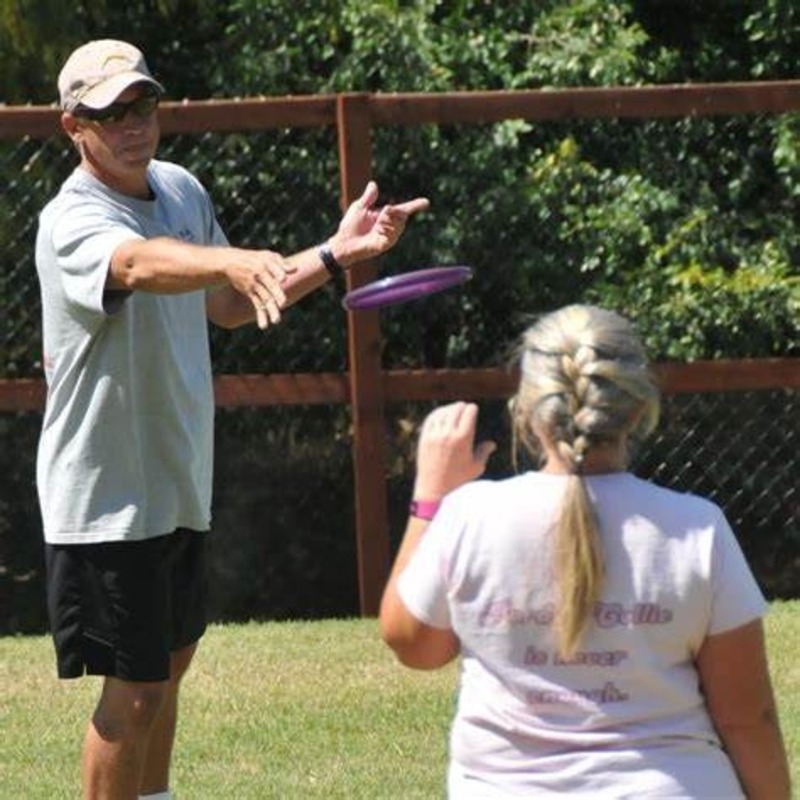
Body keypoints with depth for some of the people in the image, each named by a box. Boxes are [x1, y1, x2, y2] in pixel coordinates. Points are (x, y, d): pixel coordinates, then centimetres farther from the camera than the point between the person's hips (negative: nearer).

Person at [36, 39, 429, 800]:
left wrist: (334, 253, 7)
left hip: (178, 479, 9)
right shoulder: (73, 221, -23)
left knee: (171, 660, 23)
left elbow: (224, 305, 18)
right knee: (134, 689, -4)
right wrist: (235, 262, -65)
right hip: (106, 498, -9)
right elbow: (142, 264, -46)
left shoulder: (181, 189, 4)